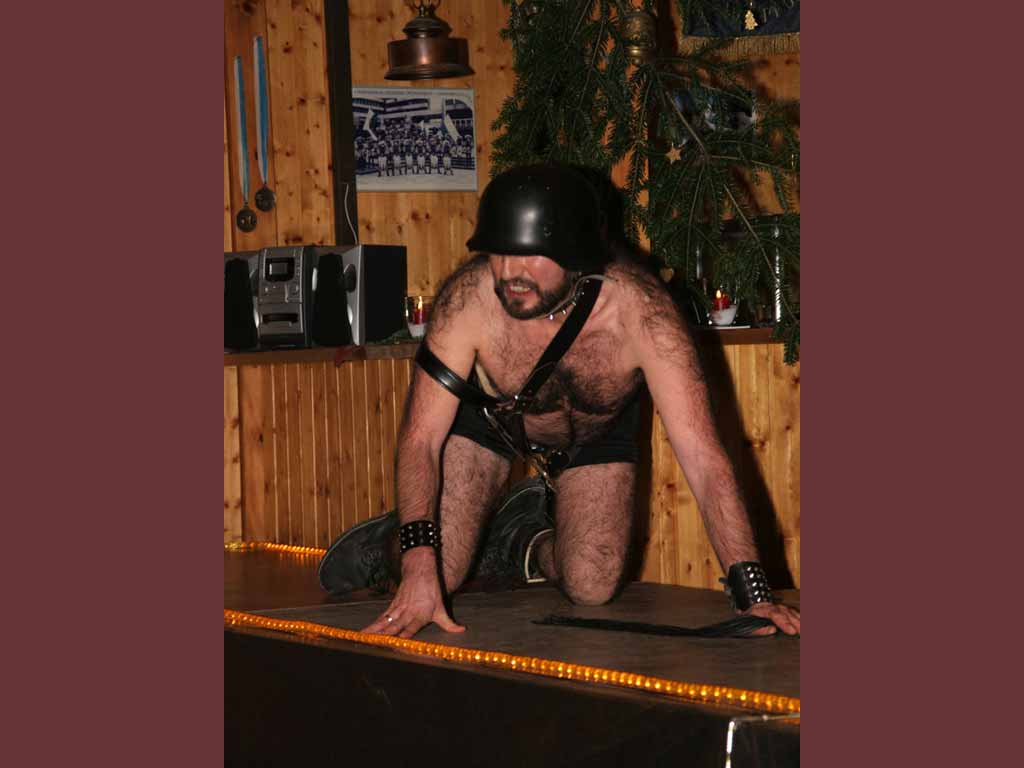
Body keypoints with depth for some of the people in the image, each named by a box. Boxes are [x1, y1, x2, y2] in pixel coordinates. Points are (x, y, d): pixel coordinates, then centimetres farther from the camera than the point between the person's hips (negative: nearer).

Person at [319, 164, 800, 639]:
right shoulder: (469, 299, -39)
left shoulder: (639, 309, -41)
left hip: (596, 433, 1)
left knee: (592, 589, -7)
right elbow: (420, 438, -33)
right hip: (485, 417, -1)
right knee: (437, 575, -10)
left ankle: (524, 538, 26)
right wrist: (419, 561, -47)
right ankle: (389, 540, 26)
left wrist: (754, 595, -47)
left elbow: (702, 457, -41)